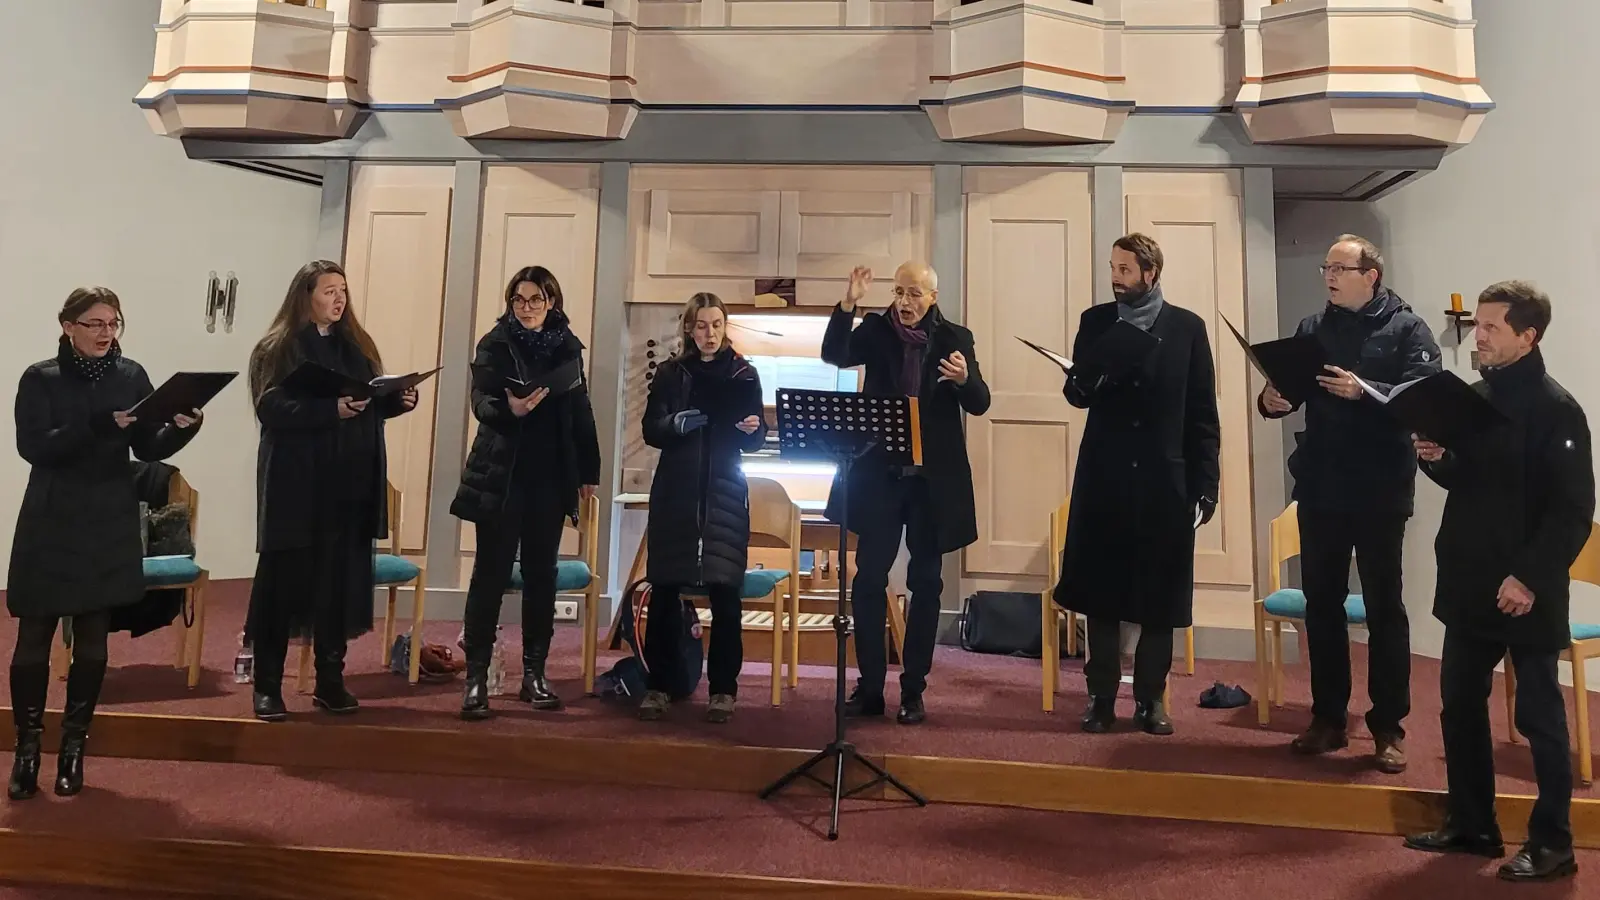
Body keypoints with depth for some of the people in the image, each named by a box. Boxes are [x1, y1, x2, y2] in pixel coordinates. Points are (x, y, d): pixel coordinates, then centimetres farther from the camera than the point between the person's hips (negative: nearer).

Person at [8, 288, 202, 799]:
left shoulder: (131, 376, 3)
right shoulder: (40, 379, -3)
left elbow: (149, 448, 1)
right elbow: (33, 447, -14)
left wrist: (183, 427, -19)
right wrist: (97, 424, -29)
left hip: (110, 527, 2)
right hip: (51, 525, -1)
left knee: (92, 639, 7)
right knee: (34, 638, 3)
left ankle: (74, 747, 20)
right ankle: (27, 747, 18)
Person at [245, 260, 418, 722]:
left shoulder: (358, 345, 14)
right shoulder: (277, 348, -2)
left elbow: (375, 402, 15)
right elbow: (271, 408, -14)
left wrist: (400, 400, -6)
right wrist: (331, 409, -25)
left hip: (350, 484, 5)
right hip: (296, 483, -5)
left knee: (341, 581, 7)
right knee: (284, 580, 1)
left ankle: (330, 681, 18)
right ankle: (267, 686, 13)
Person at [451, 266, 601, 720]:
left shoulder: (567, 346, 9)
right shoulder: (494, 344, 0)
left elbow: (581, 411, 11)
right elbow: (481, 402, -11)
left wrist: (588, 471, 10)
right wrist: (509, 409, -33)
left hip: (551, 478, 3)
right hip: (501, 476, -3)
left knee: (542, 575, 6)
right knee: (490, 574, -1)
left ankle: (534, 674, 15)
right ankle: (476, 677, 4)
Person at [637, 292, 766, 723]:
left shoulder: (744, 373, 6)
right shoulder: (669, 373, 8)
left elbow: (755, 440, 4)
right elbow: (650, 430, 1)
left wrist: (753, 428, -19)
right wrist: (676, 423, -20)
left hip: (725, 494, -1)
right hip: (674, 492, 1)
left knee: (724, 592, -3)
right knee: (664, 590, 0)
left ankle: (723, 689, 7)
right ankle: (658, 685, 12)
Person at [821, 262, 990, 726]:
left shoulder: (955, 338, 1)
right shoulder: (876, 329, 3)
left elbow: (980, 404, -6)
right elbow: (834, 355, -13)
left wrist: (965, 379, -27)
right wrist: (848, 305, -24)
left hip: (933, 478, 0)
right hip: (880, 473, 1)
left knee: (925, 583, 6)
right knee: (868, 579, 2)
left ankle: (913, 690, 17)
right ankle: (869, 687, 14)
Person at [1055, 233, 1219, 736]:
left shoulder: (1187, 327, 3)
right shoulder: (1094, 321, 7)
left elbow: (1203, 412, 3)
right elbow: (1076, 392, 3)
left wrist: (1206, 483, -2)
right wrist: (1084, 384, -22)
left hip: (1165, 479, -1)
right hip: (1105, 477, 1)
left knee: (1159, 594, 5)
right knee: (1101, 590, 4)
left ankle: (1151, 698, 18)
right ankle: (1102, 696, 16)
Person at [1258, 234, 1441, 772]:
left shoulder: (1406, 329, -2)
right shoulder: (1312, 328, 11)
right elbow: (1289, 386, 9)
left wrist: (1363, 391, -26)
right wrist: (1271, 400, -12)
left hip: (1380, 492, -4)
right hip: (1319, 490, 4)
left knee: (1384, 608, 6)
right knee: (1321, 604, 10)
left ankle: (1389, 727, 17)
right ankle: (1328, 718, 22)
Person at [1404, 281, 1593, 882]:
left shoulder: (1556, 409, -13)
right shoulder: (1475, 396, 8)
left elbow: (1573, 512, -16)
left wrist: (1530, 577, -21)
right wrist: (1437, 459, -6)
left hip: (1525, 593, -7)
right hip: (1470, 585, 7)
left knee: (1539, 717, 5)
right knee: (1460, 706, 14)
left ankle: (1552, 842, 20)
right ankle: (1472, 825, 27)